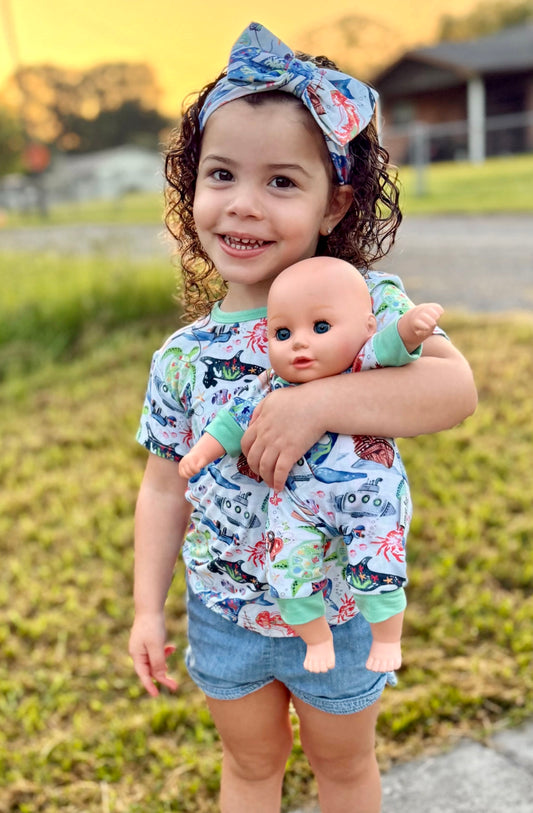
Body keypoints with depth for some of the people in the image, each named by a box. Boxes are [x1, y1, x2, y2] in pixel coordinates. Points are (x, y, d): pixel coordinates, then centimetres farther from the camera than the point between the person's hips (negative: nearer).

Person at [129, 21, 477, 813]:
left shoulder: (366, 301, -17)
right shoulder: (182, 356, -9)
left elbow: (457, 388, -31)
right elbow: (165, 486, 0)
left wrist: (321, 401, -39)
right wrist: (148, 606, 0)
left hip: (340, 609, -2)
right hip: (223, 611, 2)